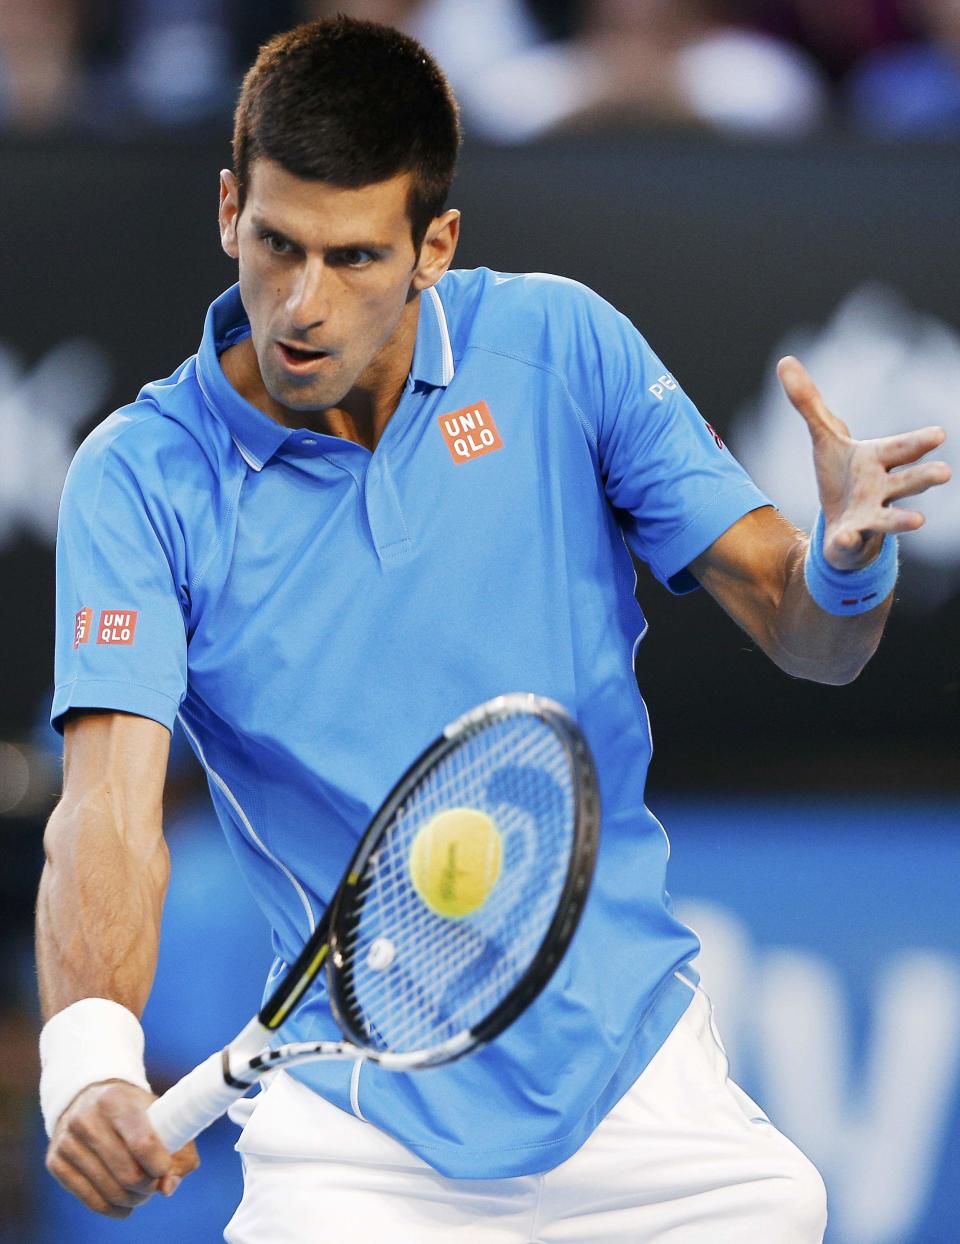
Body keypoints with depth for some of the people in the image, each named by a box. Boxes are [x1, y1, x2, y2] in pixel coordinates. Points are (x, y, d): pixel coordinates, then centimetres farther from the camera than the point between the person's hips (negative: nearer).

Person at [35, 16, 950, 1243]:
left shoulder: (562, 348, -2)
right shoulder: (137, 479, -8)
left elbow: (803, 633, 0)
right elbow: (108, 808, -18)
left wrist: (844, 561, -24)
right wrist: (90, 1056, -36)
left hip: (631, 1061, 2)